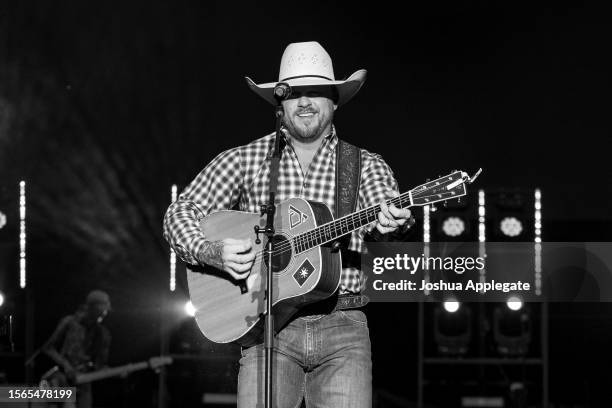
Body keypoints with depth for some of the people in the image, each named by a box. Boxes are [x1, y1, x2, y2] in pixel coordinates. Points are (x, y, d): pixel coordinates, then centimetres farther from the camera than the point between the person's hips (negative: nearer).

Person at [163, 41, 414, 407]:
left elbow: (378, 218, -10)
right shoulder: (245, 160, 10)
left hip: (342, 326, 0)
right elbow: (181, 212, 8)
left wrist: (391, 221, -34)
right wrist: (211, 252, -12)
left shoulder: (365, 166, 10)